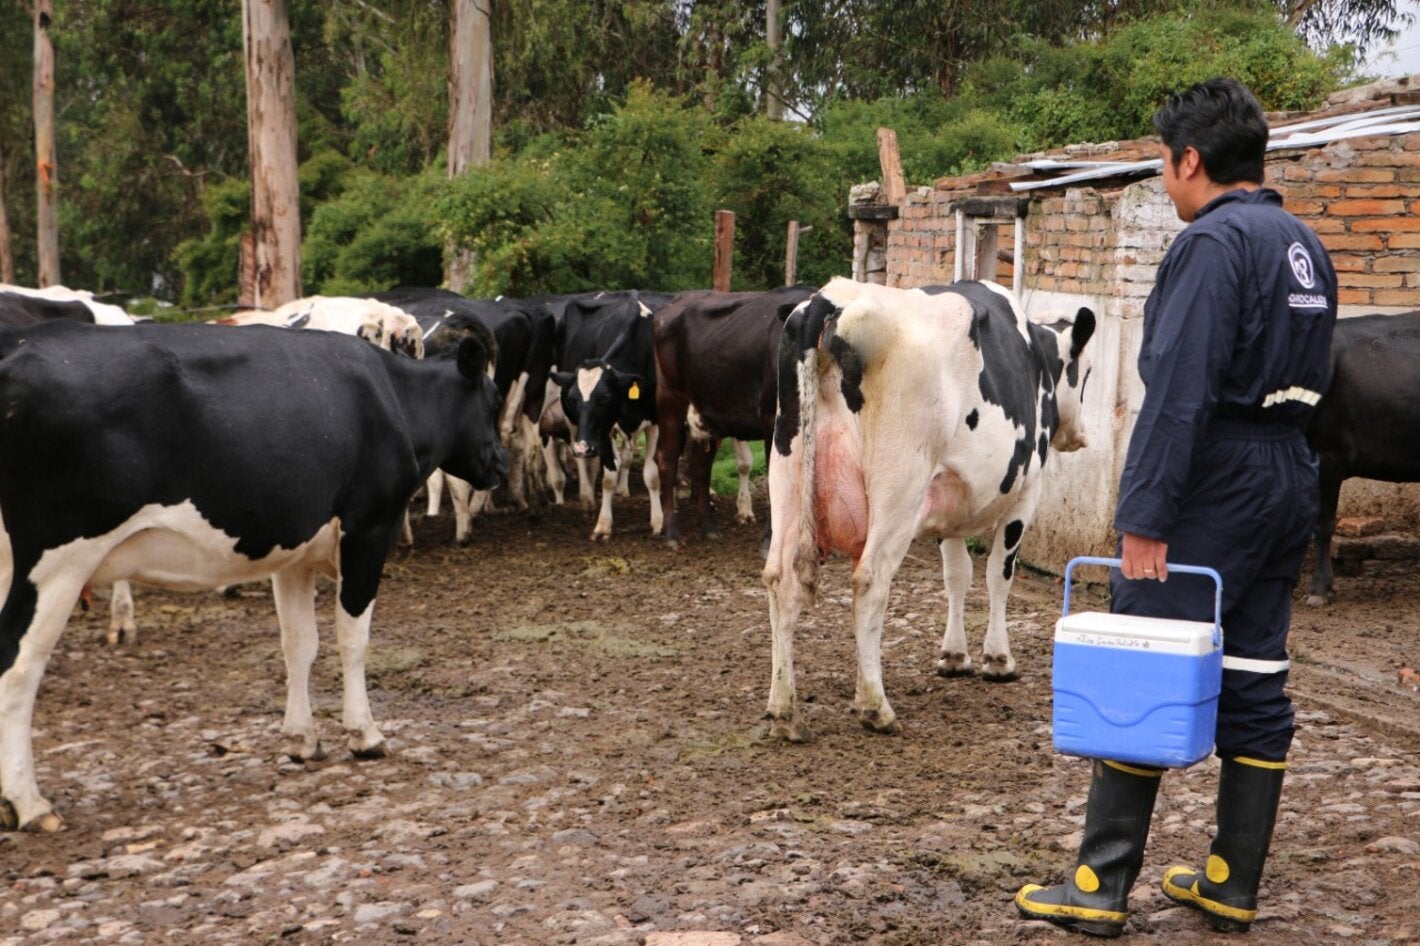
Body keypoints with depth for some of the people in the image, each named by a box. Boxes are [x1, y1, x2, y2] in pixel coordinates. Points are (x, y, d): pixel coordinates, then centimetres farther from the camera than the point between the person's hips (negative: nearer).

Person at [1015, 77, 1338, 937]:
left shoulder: (1213, 243, -13)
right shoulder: (1306, 247, 15)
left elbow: (1179, 391, -20)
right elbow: (1308, 379, 18)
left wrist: (1145, 518, -21)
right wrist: (1280, 464, 20)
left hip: (1211, 485, -9)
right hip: (1290, 482, 9)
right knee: (1256, 683, 10)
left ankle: (1102, 886, 2)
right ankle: (1234, 883, 18)